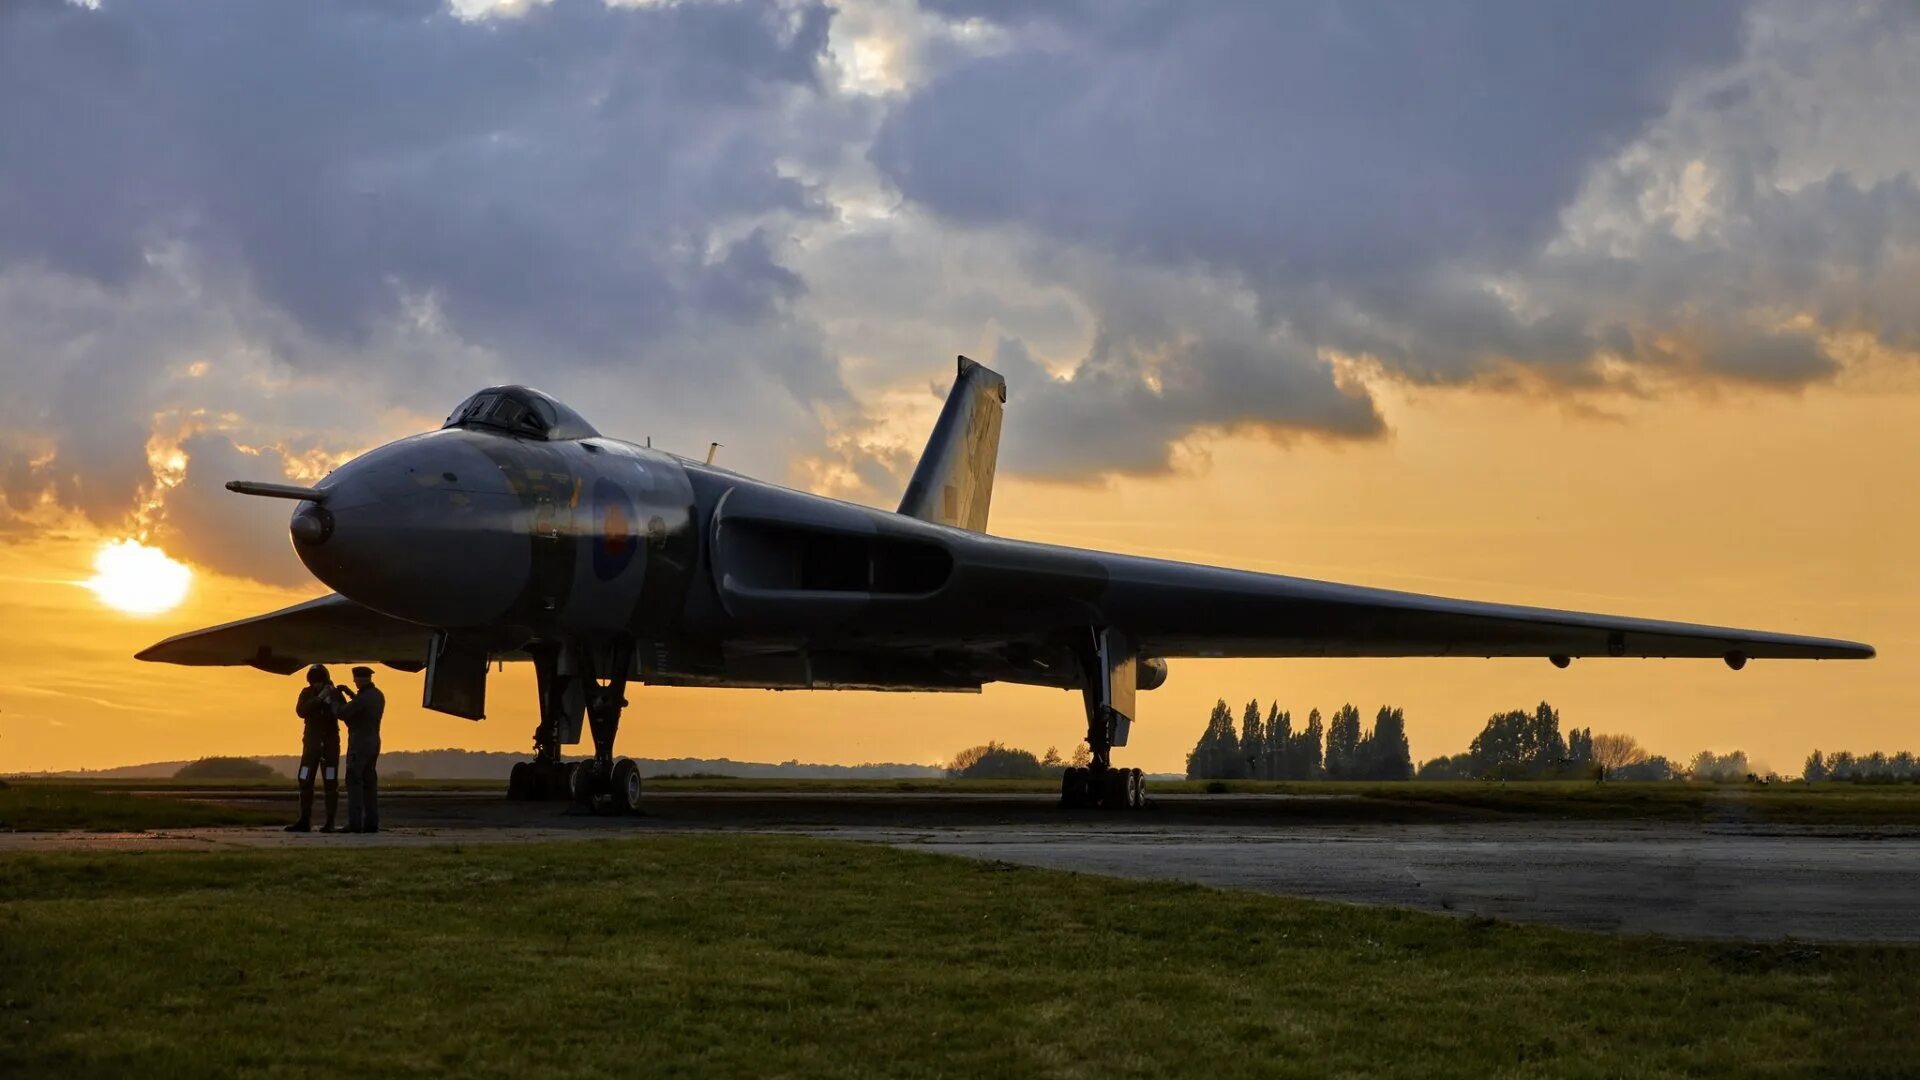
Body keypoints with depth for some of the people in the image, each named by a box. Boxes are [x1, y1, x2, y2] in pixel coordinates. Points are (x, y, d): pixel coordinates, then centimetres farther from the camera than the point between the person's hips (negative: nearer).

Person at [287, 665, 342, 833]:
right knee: (305, 782, -1)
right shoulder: (307, 693, 2)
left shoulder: (335, 694, -2)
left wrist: (333, 704, -25)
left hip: (330, 743, -2)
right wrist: (318, 699, -23)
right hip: (311, 742, 2)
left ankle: (330, 823, -1)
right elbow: (301, 711, -15)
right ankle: (304, 822, 4)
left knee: (331, 784, -5)